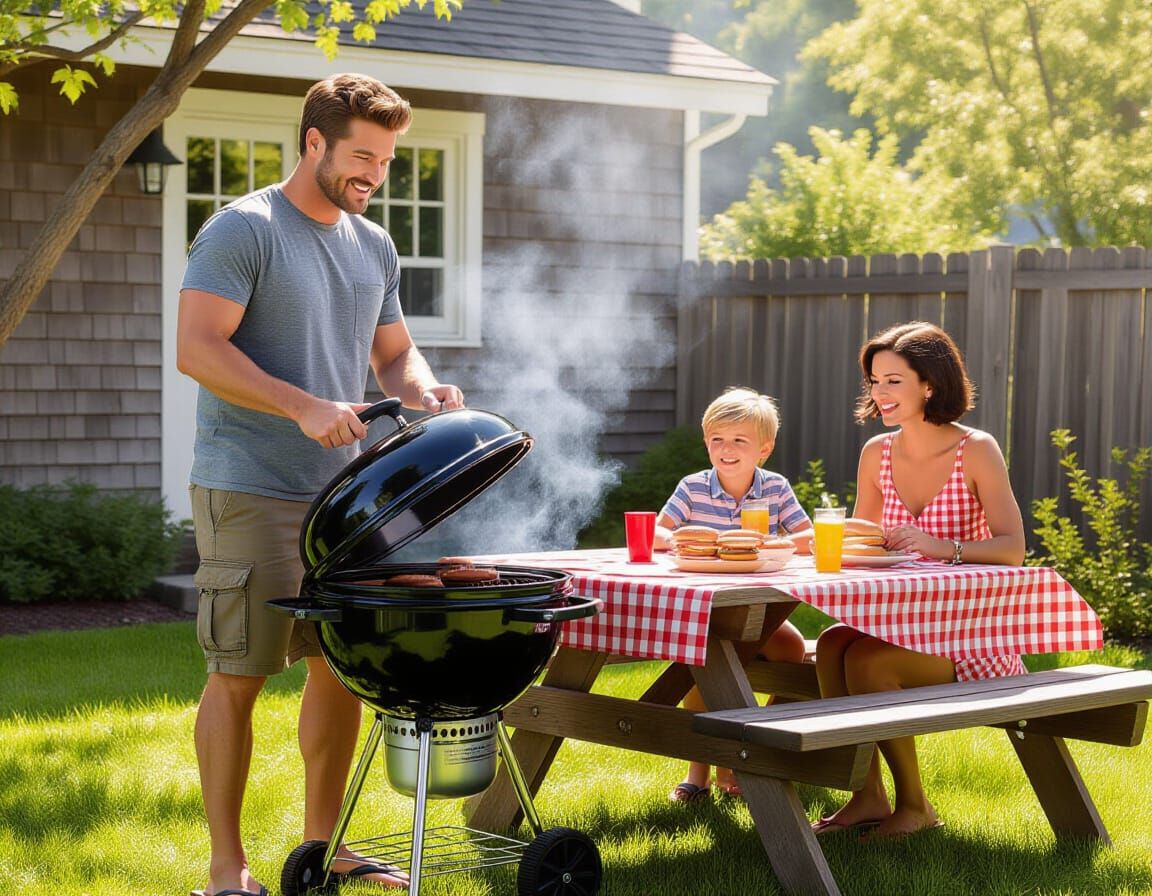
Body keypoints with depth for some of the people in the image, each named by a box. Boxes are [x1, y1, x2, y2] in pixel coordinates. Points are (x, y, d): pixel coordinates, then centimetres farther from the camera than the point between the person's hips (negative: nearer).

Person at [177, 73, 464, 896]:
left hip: (345, 489, 7)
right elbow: (197, 348, -15)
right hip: (250, 492, -7)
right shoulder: (242, 230, -8)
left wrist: (425, 390, -1)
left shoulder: (375, 247, 15)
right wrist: (303, 406, -23)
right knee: (240, 674, -3)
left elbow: (393, 352, 23)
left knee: (343, 667, 10)